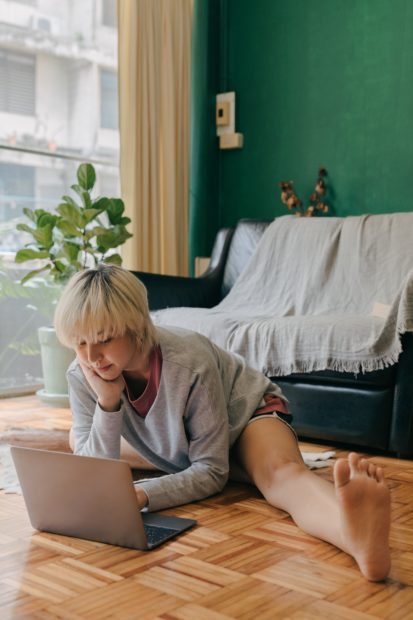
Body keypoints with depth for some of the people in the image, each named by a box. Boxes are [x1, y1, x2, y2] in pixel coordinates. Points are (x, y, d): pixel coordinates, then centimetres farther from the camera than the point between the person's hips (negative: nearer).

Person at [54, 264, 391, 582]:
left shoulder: (190, 364, -36)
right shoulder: (82, 377, -22)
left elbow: (212, 471, -30)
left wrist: (140, 495, -45)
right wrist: (107, 404, -37)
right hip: (176, 444, 7)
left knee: (281, 473, -42)